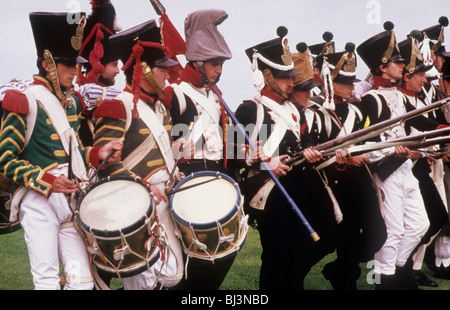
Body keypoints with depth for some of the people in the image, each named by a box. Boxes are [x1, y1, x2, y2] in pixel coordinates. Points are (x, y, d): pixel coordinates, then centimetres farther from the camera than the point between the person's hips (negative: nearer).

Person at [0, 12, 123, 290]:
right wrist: (47, 181, -17)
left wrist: (99, 153, 3)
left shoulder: (73, 102, 13)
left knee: (82, 279, 3)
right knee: (47, 280, -5)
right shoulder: (24, 102, -7)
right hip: (39, 202, -6)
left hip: (72, 201, 6)